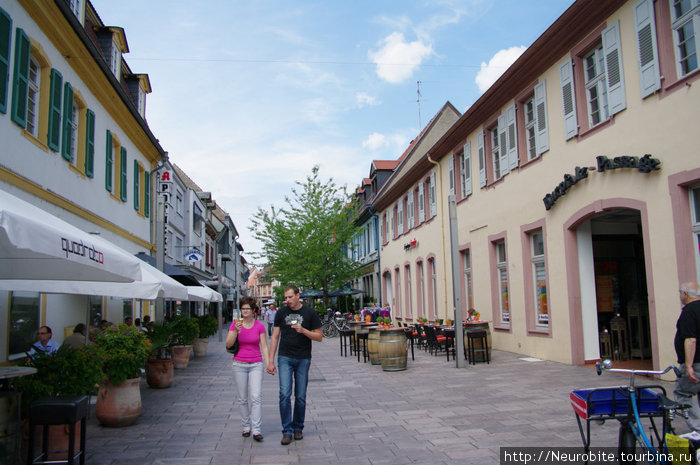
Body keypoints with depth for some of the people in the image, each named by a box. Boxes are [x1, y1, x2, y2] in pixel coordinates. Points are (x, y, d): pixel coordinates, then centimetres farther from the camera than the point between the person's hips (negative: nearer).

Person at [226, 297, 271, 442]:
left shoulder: (259, 326, 0)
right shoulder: (235, 324, 0)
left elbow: (264, 347, 2)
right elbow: (228, 344, -7)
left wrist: (269, 364, -6)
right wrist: (236, 331, -22)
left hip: (256, 365, -1)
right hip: (239, 364, 1)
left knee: (256, 397, -10)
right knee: (243, 398, 7)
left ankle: (256, 430, -7)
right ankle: (246, 426, 20)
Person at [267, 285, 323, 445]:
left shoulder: (310, 313, 1)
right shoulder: (281, 312, 7)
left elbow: (319, 337, 2)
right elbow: (275, 337, 10)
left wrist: (303, 330, -15)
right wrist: (270, 361, 5)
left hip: (303, 359, -1)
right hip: (285, 358, 1)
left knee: (301, 397, 5)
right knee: (284, 394, -10)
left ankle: (298, 428, 22)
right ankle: (287, 431, 0)